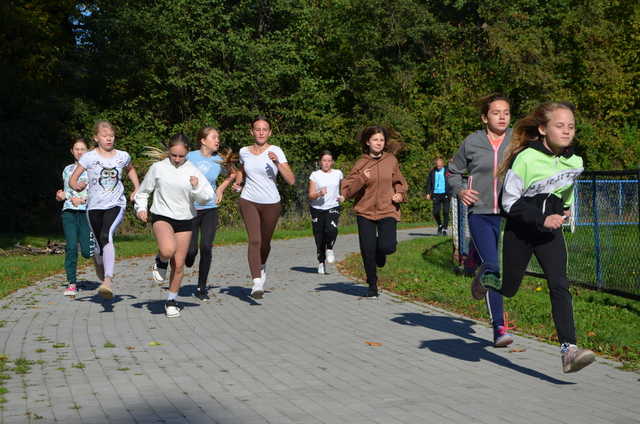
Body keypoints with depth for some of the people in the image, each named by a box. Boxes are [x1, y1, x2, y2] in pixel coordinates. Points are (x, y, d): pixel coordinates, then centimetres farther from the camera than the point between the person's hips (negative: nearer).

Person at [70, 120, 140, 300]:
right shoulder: (89, 157, -2)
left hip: (116, 205, -1)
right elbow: (72, 180, 1)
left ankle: (108, 280, -38)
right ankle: (100, 265, 46)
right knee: (100, 245, 9)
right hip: (94, 206, 1)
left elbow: (130, 169, 28)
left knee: (107, 236, -27)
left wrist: (137, 189, 15)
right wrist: (78, 186, -22)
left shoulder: (123, 156, 5)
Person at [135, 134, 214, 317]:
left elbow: (208, 196, -4)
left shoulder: (193, 171, 0)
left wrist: (196, 187, -22)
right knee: (168, 250, -33)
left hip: (185, 220, 2)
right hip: (161, 217, -2)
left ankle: (171, 301, 25)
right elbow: (143, 191, 12)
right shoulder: (158, 168, -1)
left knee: (178, 265, 5)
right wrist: (141, 208, -3)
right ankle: (160, 260, 4)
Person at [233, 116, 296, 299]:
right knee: (254, 240, -17)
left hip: (271, 203, -1)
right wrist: (238, 182, 8)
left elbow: (291, 180, -15)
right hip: (248, 201, 1)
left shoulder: (276, 151, -7)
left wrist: (277, 163, -28)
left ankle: (262, 266, 46)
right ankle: (256, 283, -24)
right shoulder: (244, 151, 4)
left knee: (265, 243, 12)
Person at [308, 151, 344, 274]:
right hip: (317, 209, 0)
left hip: (333, 208, 0)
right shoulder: (315, 175, 0)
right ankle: (321, 262, 19)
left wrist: (342, 196, 7)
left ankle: (329, 249, 3)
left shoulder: (338, 173, 7)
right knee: (319, 236, 2)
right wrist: (319, 193, -23)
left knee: (331, 229, -26)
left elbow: (342, 186, 27)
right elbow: (310, 195, -3)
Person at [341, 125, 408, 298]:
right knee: (367, 250, 0)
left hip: (387, 210, 0)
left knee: (388, 246, -18)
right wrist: (361, 179, -18)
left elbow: (399, 181, 20)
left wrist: (400, 194, 1)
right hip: (365, 211, 0)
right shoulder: (361, 163, -1)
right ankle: (372, 285, 21)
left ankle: (380, 253, 22)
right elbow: (347, 190, -4)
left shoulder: (391, 160, 4)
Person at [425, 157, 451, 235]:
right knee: (435, 212, -2)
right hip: (436, 194, 2)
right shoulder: (432, 171, 5)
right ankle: (440, 225, 25)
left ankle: (445, 229, 7)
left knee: (445, 212, -4)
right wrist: (428, 193, 4)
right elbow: (429, 182, 11)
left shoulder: (447, 171, -1)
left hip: (445, 194, -2)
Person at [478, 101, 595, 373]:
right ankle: (486, 279, 46)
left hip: (550, 232, 3)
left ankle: (569, 350, -17)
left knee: (560, 286, -13)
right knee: (509, 288, 10)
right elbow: (509, 202, -16)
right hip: (519, 231, -3)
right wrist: (541, 219, -23)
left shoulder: (575, 162, 0)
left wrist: (565, 211, 12)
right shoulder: (526, 158, -18)